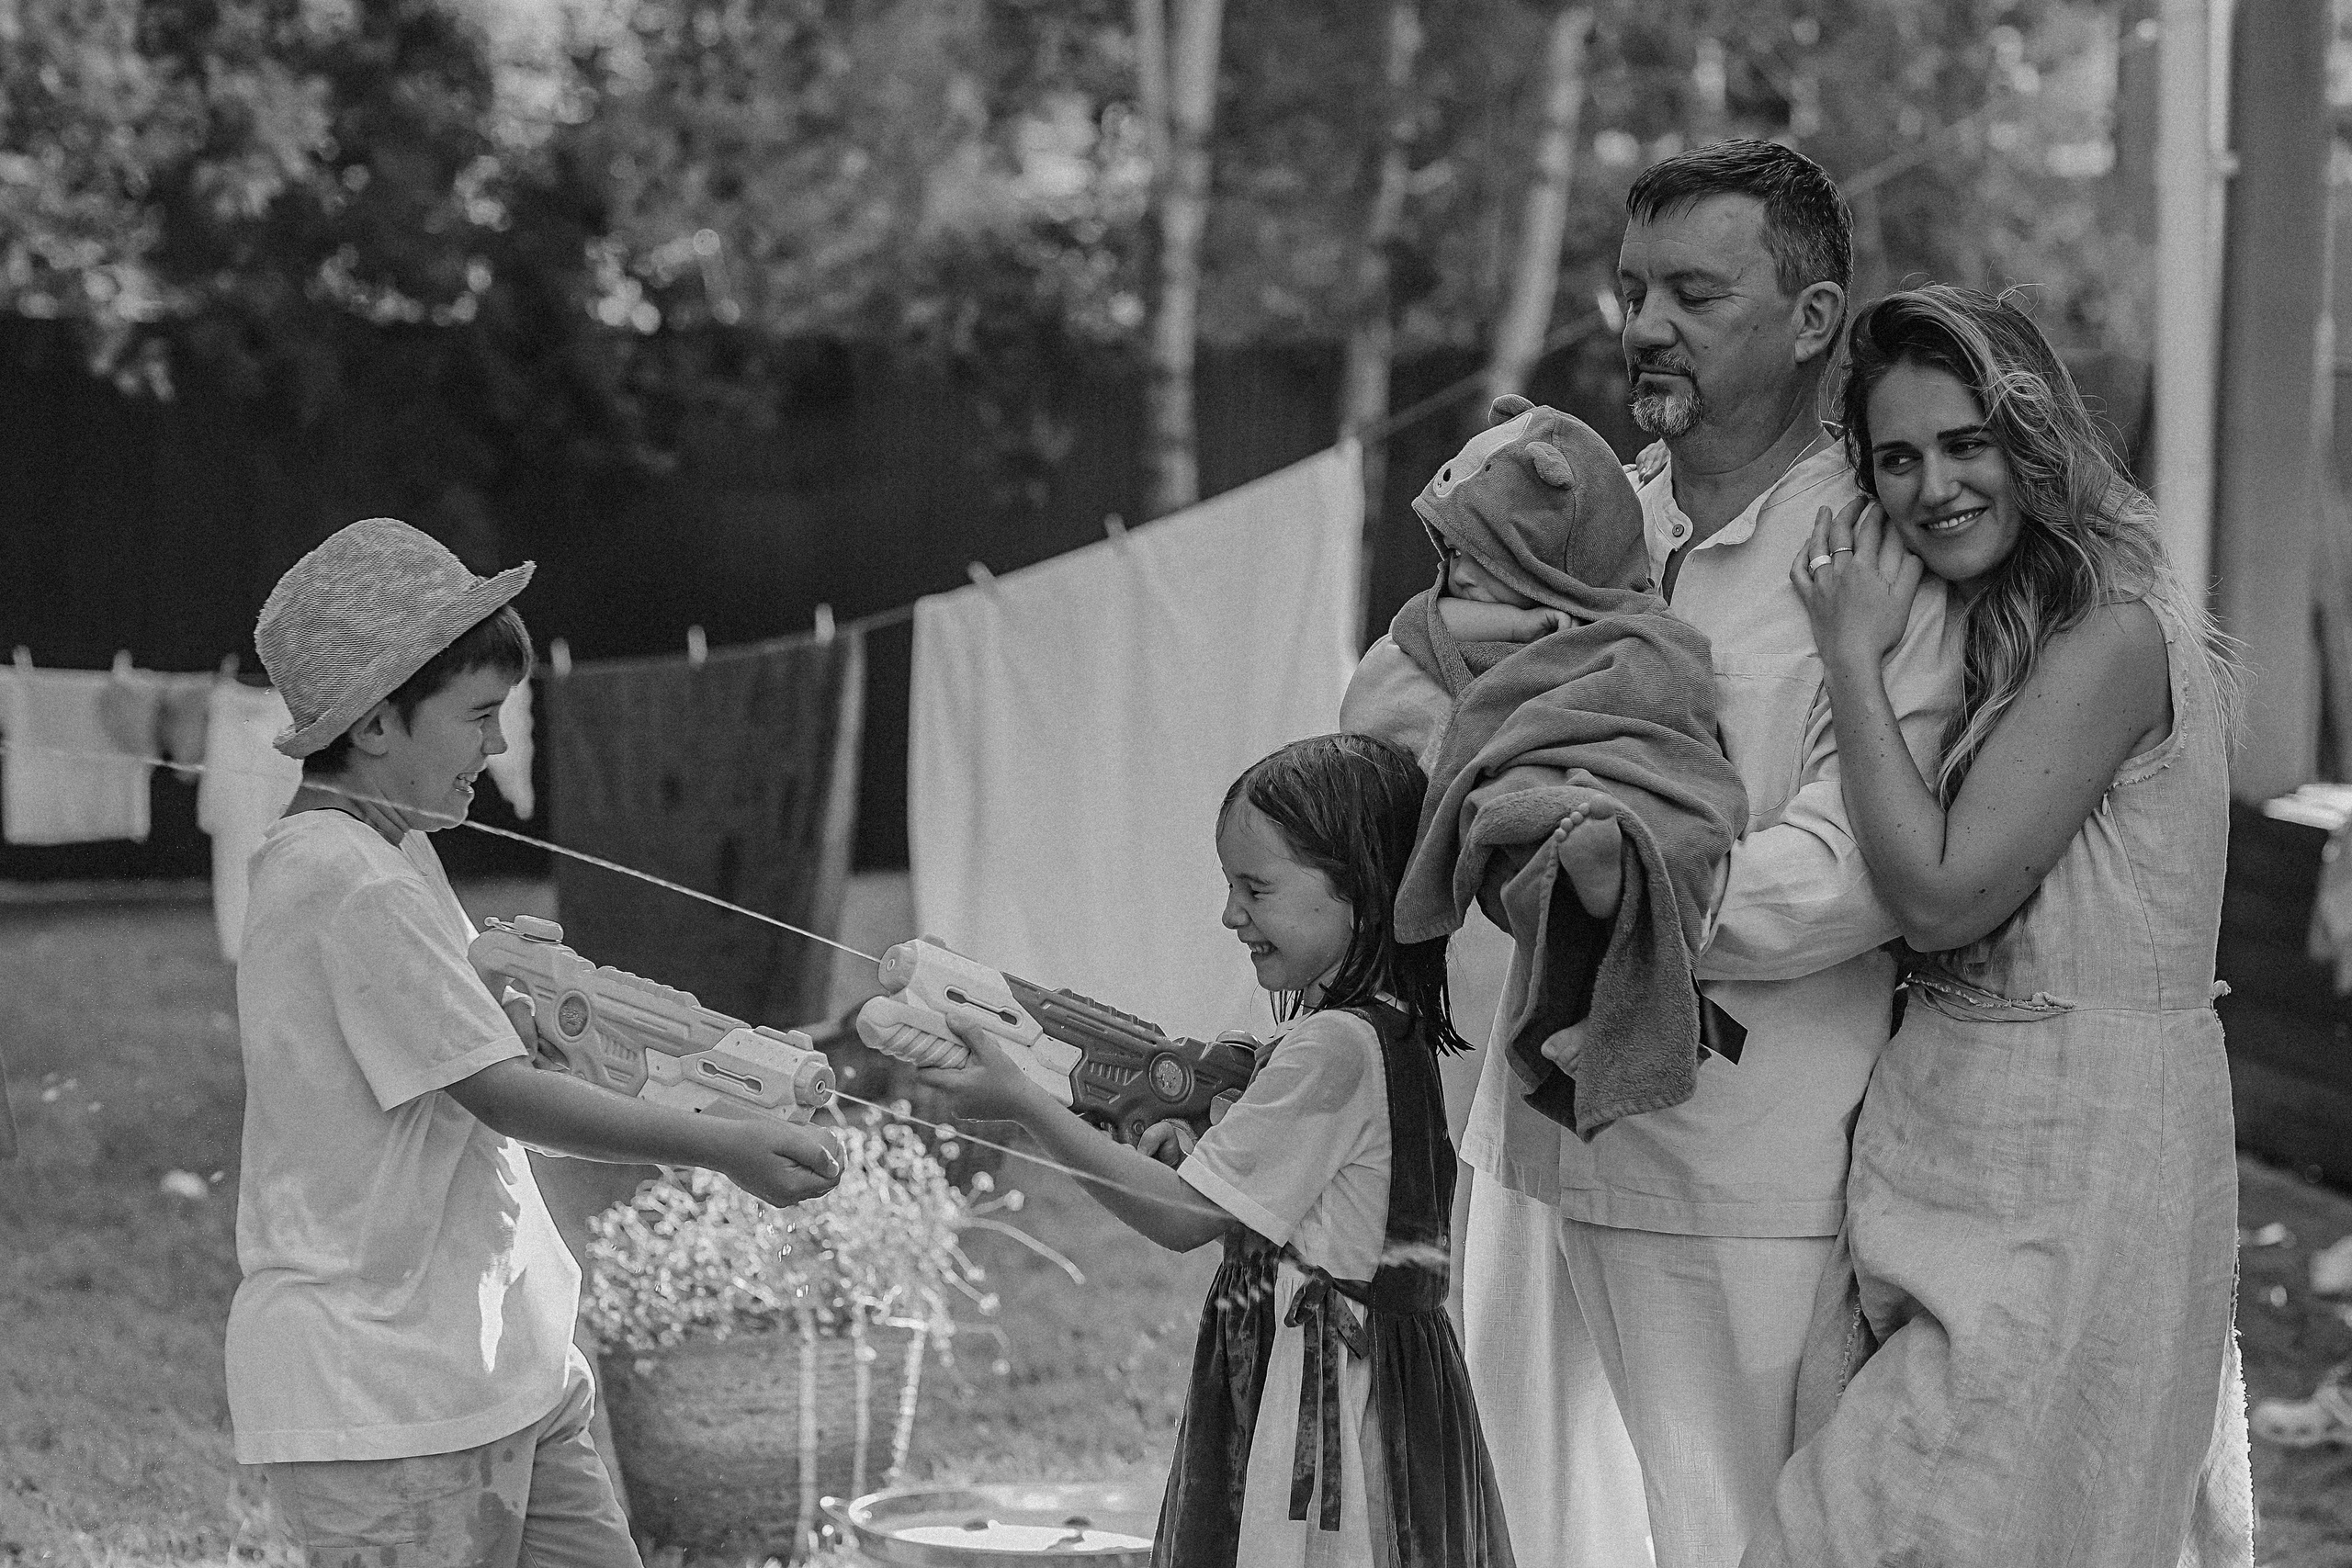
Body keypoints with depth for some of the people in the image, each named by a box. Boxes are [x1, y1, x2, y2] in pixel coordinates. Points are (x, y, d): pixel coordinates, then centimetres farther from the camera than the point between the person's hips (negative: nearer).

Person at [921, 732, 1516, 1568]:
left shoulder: (1334, 1046, -19)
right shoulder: (1388, 1029, 11)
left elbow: (1185, 1218, -16)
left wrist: (1024, 1103, -14)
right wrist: (1197, 1145, 2)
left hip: (1321, 1395, -10)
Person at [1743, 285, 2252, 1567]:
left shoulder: (2111, 640, -15)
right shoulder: (1999, 637, 13)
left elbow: (1942, 895, -19)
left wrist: (1853, 654, -13)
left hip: (2074, 1165, -9)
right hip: (1967, 1148, 9)